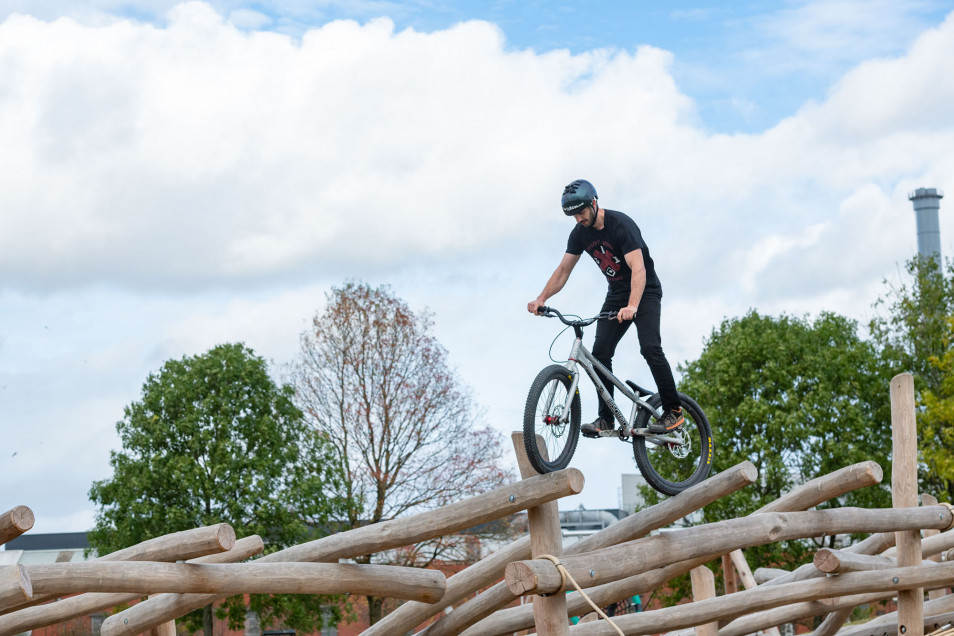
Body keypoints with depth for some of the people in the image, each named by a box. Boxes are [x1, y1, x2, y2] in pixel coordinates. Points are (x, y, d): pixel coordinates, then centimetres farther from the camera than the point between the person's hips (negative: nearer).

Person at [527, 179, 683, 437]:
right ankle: (606, 419, -3)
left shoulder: (621, 224, -26)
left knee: (650, 348, -23)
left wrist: (632, 306, -49)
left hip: (644, 292, -7)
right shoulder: (580, 233, -4)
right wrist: (541, 298, -15)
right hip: (616, 294, 7)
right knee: (600, 352, -7)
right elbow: (563, 270, 1)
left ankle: (673, 411, -13)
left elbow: (638, 269, -35)